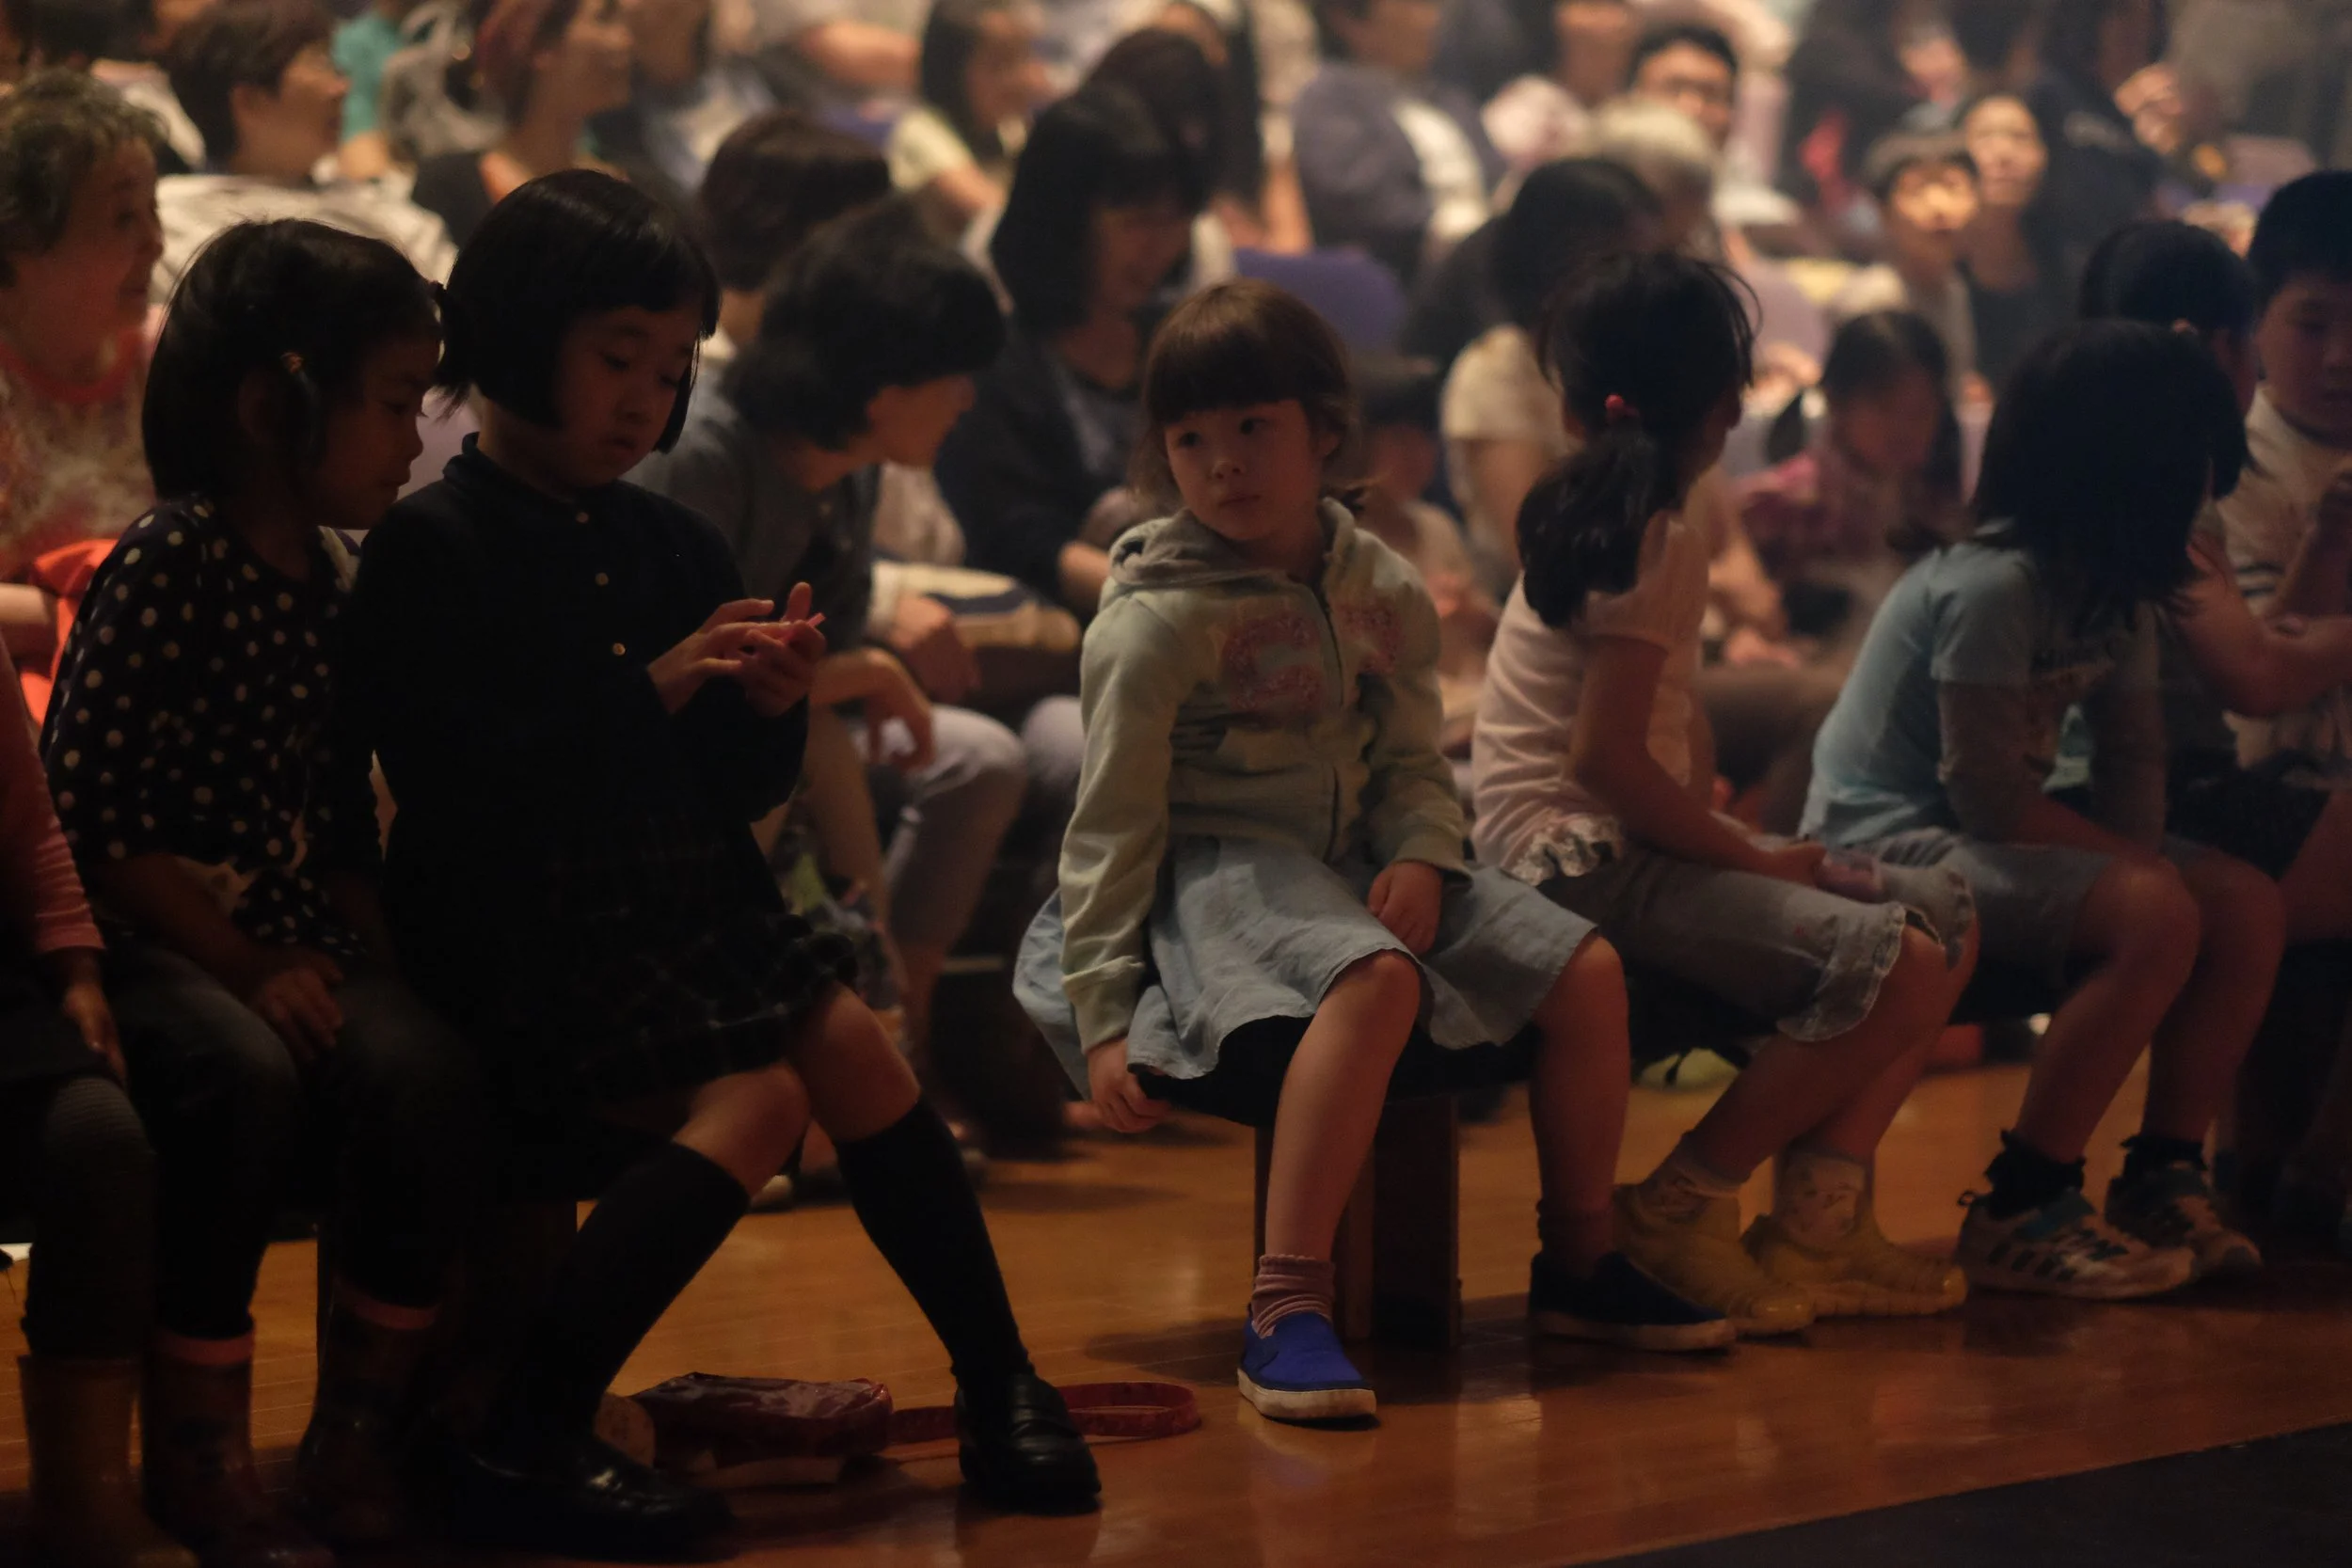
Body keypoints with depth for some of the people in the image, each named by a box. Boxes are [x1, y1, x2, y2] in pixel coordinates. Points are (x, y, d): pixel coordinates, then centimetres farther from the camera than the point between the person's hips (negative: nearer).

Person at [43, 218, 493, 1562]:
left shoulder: (335, 582, 12)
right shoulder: (167, 566, -11)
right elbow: (92, 810, -16)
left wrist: (367, 962, 0)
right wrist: (248, 970, -19)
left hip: (286, 941, 6)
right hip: (142, 939, -6)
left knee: (428, 1072, -23)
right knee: (248, 1075, -35)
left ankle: (362, 1435, -6)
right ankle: (198, 1448, -16)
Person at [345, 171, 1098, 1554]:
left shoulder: (675, 546, 13)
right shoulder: (431, 548, -8)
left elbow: (743, 792, 15)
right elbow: (456, 783, -19)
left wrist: (771, 705, -8)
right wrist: (654, 687, -20)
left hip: (689, 905, 7)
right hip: (519, 934, -7)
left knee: (849, 1040, -13)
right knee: (753, 1099, -23)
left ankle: (1000, 1385, -2)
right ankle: (523, 1448, -23)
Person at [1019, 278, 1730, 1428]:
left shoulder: (1383, 593, 8)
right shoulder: (1156, 621, -10)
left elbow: (1412, 762, 15)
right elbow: (1111, 822, -10)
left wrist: (1421, 856, -9)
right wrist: (1104, 1018, -14)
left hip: (1356, 861, 7)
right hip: (1212, 872, -7)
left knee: (1587, 971, -5)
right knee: (1377, 980, -38)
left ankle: (1577, 1265, 13)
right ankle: (1286, 1308, -41)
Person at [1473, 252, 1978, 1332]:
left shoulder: (1595, 517, 14)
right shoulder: (1663, 545, -14)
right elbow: (1606, 758, -21)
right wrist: (1750, 859, -12)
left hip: (1634, 841, 10)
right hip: (1583, 858, -10)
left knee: (1944, 919, 4)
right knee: (1892, 965, -24)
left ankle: (1817, 1228, -1)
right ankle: (1678, 1212, -11)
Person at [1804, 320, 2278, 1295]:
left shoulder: (2112, 585, 7)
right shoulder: (1995, 586, -23)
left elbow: (2132, 749, 6)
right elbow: (1986, 791, -23)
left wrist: (2145, 856, -12)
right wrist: (2135, 861, -16)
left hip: (1984, 842, 10)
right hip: (1889, 841, -10)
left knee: (2248, 905, -4)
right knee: (2156, 917, -28)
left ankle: (2162, 1180, 3)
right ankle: (2019, 1215, -22)